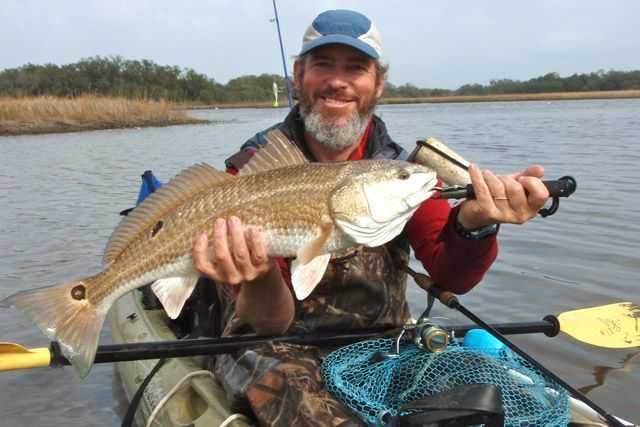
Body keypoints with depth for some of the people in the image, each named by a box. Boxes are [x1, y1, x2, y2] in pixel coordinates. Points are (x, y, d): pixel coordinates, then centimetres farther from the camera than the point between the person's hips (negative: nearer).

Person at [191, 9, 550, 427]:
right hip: (282, 350, -3)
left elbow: (451, 275, -13)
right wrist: (260, 276, -38)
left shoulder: (403, 169, -1)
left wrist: (474, 222, -35)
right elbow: (269, 323, -14)